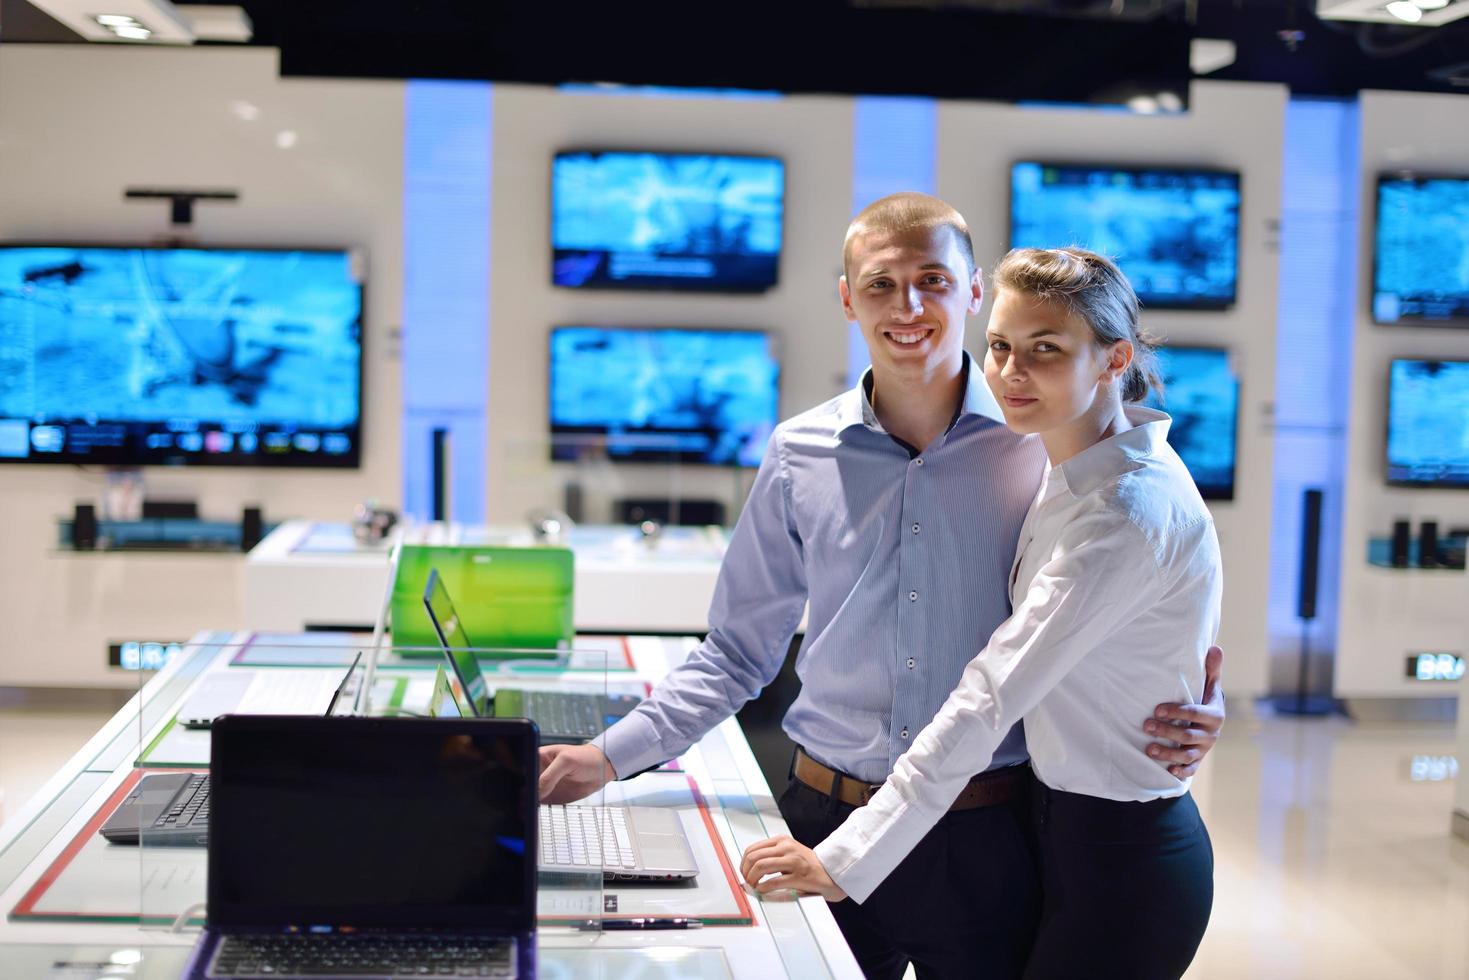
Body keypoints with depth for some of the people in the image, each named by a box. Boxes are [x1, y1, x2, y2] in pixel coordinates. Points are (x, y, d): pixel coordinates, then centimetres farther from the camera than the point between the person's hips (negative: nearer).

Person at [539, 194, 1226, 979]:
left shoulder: (1044, 445, -4)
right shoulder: (799, 456, 2)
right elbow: (738, 652, 9)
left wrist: (1190, 720, -15)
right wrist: (611, 755, 2)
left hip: (988, 840, -1)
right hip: (831, 824, 2)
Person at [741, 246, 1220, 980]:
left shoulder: (1129, 510, -23)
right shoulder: (1074, 472, 6)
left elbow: (992, 695, -26)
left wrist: (846, 862, -26)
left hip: (1121, 862, -9)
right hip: (1069, 831, 9)